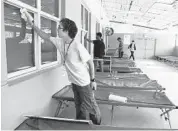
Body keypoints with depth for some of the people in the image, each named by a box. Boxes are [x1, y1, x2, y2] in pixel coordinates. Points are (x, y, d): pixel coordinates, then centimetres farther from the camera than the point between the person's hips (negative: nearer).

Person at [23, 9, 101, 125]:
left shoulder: (78, 47, -26)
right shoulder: (60, 43, -5)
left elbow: (90, 62, -17)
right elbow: (46, 37, 4)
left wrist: (93, 80, -12)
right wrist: (32, 23, -1)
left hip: (84, 83, -7)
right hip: (74, 82, 7)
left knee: (91, 106, 10)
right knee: (79, 107, 21)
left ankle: (97, 126, 33)